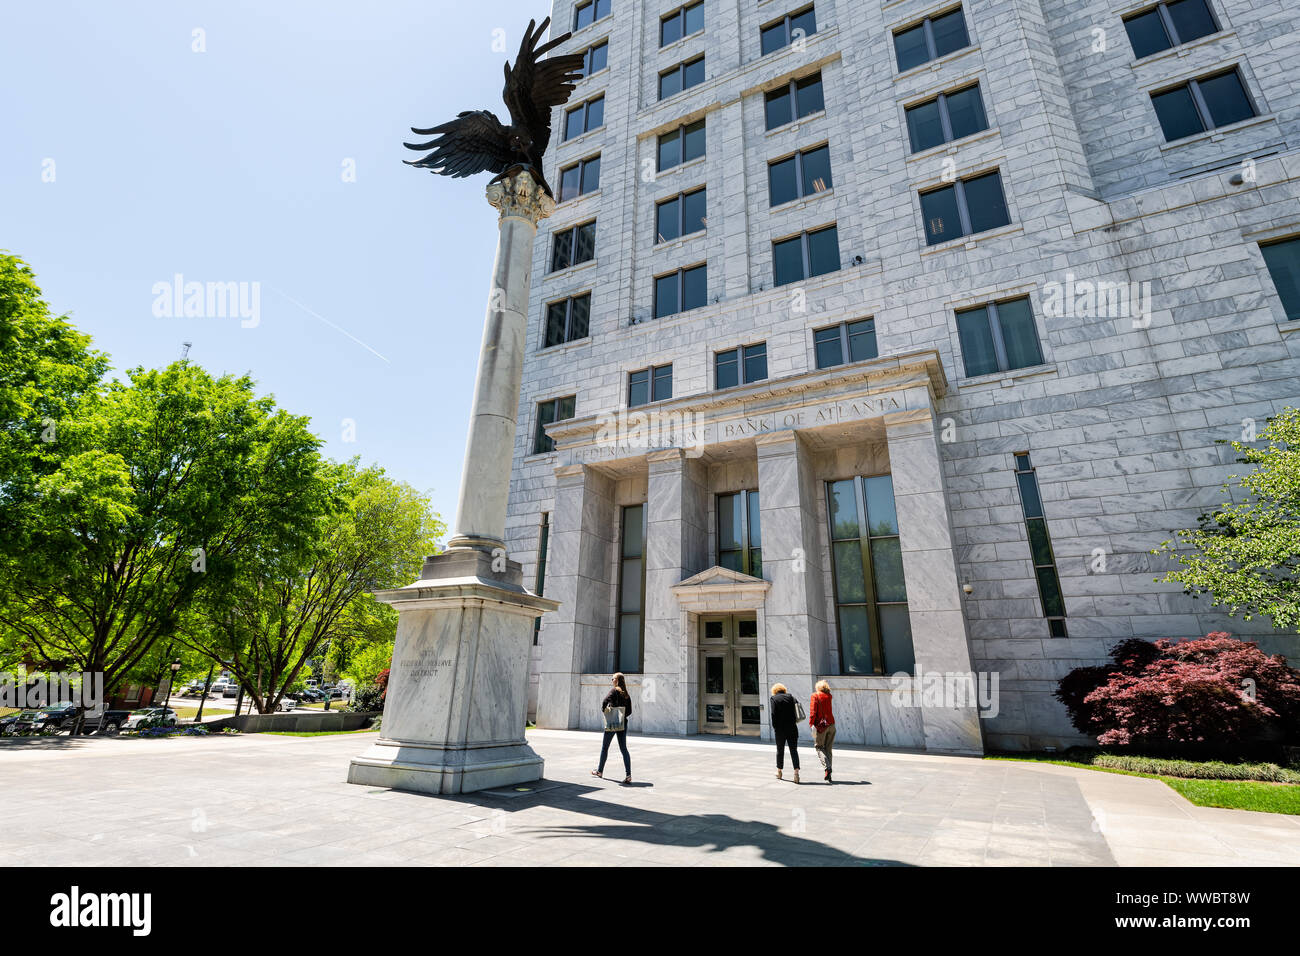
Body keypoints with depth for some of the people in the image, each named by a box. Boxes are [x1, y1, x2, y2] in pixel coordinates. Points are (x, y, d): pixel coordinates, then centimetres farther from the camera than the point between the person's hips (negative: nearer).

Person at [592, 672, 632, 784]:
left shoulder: (614, 691, -9)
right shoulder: (626, 694, 9)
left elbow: (605, 701, -24)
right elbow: (629, 711, 10)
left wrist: (604, 710, -8)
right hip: (623, 723, 5)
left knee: (604, 747, 13)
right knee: (624, 748, 3)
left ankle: (600, 771, 28)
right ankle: (628, 775, -8)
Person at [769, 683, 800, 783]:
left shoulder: (773, 699, -3)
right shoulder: (790, 697, 5)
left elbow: (772, 714, -10)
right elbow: (795, 713, 2)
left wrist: (775, 727, -3)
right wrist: (793, 722, 9)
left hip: (780, 729, -1)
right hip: (792, 728, 1)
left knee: (780, 750, 13)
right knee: (794, 750, 3)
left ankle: (779, 771, 26)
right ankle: (796, 772, -9)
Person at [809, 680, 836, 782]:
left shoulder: (815, 696, -4)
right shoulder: (829, 696, 8)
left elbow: (813, 711, -12)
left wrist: (811, 723, -7)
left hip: (821, 725, -4)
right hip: (831, 724, 4)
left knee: (819, 747, 3)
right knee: (828, 749, 11)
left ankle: (827, 767, -18)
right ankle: (828, 775, 11)